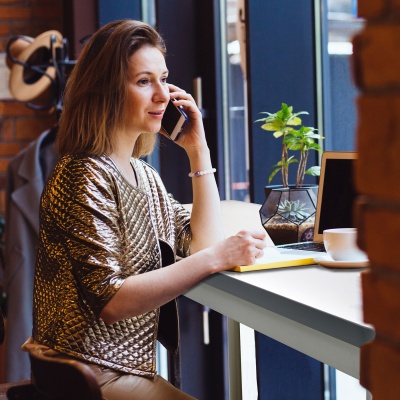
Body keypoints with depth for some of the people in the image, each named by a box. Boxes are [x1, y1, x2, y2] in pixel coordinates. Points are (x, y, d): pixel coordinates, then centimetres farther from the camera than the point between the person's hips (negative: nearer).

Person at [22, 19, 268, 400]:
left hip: (131, 366, 9)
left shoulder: (143, 175, 13)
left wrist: (198, 150, 5)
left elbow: (202, 243, 9)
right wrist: (215, 258, -25)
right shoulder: (83, 176, -17)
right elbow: (110, 300, -22)